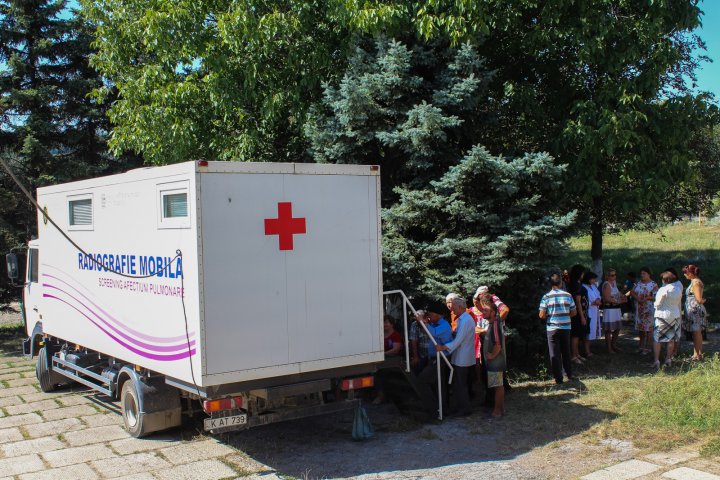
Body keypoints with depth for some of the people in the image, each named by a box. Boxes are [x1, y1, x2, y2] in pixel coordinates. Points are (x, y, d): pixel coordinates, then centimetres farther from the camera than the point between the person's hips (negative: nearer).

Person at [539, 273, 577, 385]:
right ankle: (569, 374, 31)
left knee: (555, 354, 5)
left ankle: (558, 378, 7)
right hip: (566, 327, 3)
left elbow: (542, 315, -9)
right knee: (566, 351, 20)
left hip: (552, 328, -3)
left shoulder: (546, 297, -9)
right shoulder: (568, 295, -2)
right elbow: (574, 312, 3)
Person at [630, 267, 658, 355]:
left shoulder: (653, 284, -5)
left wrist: (646, 298, -22)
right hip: (639, 309, 6)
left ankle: (648, 348, 4)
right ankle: (641, 346, 22)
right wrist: (637, 298, -10)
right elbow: (632, 292, 8)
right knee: (640, 328, 11)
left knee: (649, 328, -3)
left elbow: (655, 297, -11)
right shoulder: (638, 283, 12)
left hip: (649, 309, -6)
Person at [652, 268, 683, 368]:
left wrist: (655, 303, 5)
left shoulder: (663, 290, -17)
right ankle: (668, 359, 18)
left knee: (658, 339, 1)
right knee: (671, 339, 13)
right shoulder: (678, 289, 2)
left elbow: (658, 304, -14)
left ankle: (656, 360, -4)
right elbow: (679, 303, 10)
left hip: (662, 316, -5)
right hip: (675, 315, 5)